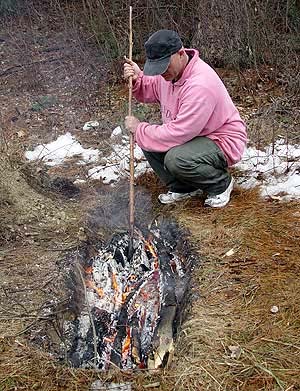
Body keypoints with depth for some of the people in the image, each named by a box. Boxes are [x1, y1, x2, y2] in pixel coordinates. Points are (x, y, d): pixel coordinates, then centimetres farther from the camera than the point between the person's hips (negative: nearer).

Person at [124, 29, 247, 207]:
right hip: (193, 136, 9)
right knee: (148, 140, -6)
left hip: (223, 142, -9)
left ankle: (221, 183, -3)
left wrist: (139, 129, -20)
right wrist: (137, 79, -8)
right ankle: (184, 187, 9)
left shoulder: (200, 85, -32)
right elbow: (150, 92, 15)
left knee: (176, 158, -33)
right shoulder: (170, 70, -4)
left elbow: (178, 133, -31)